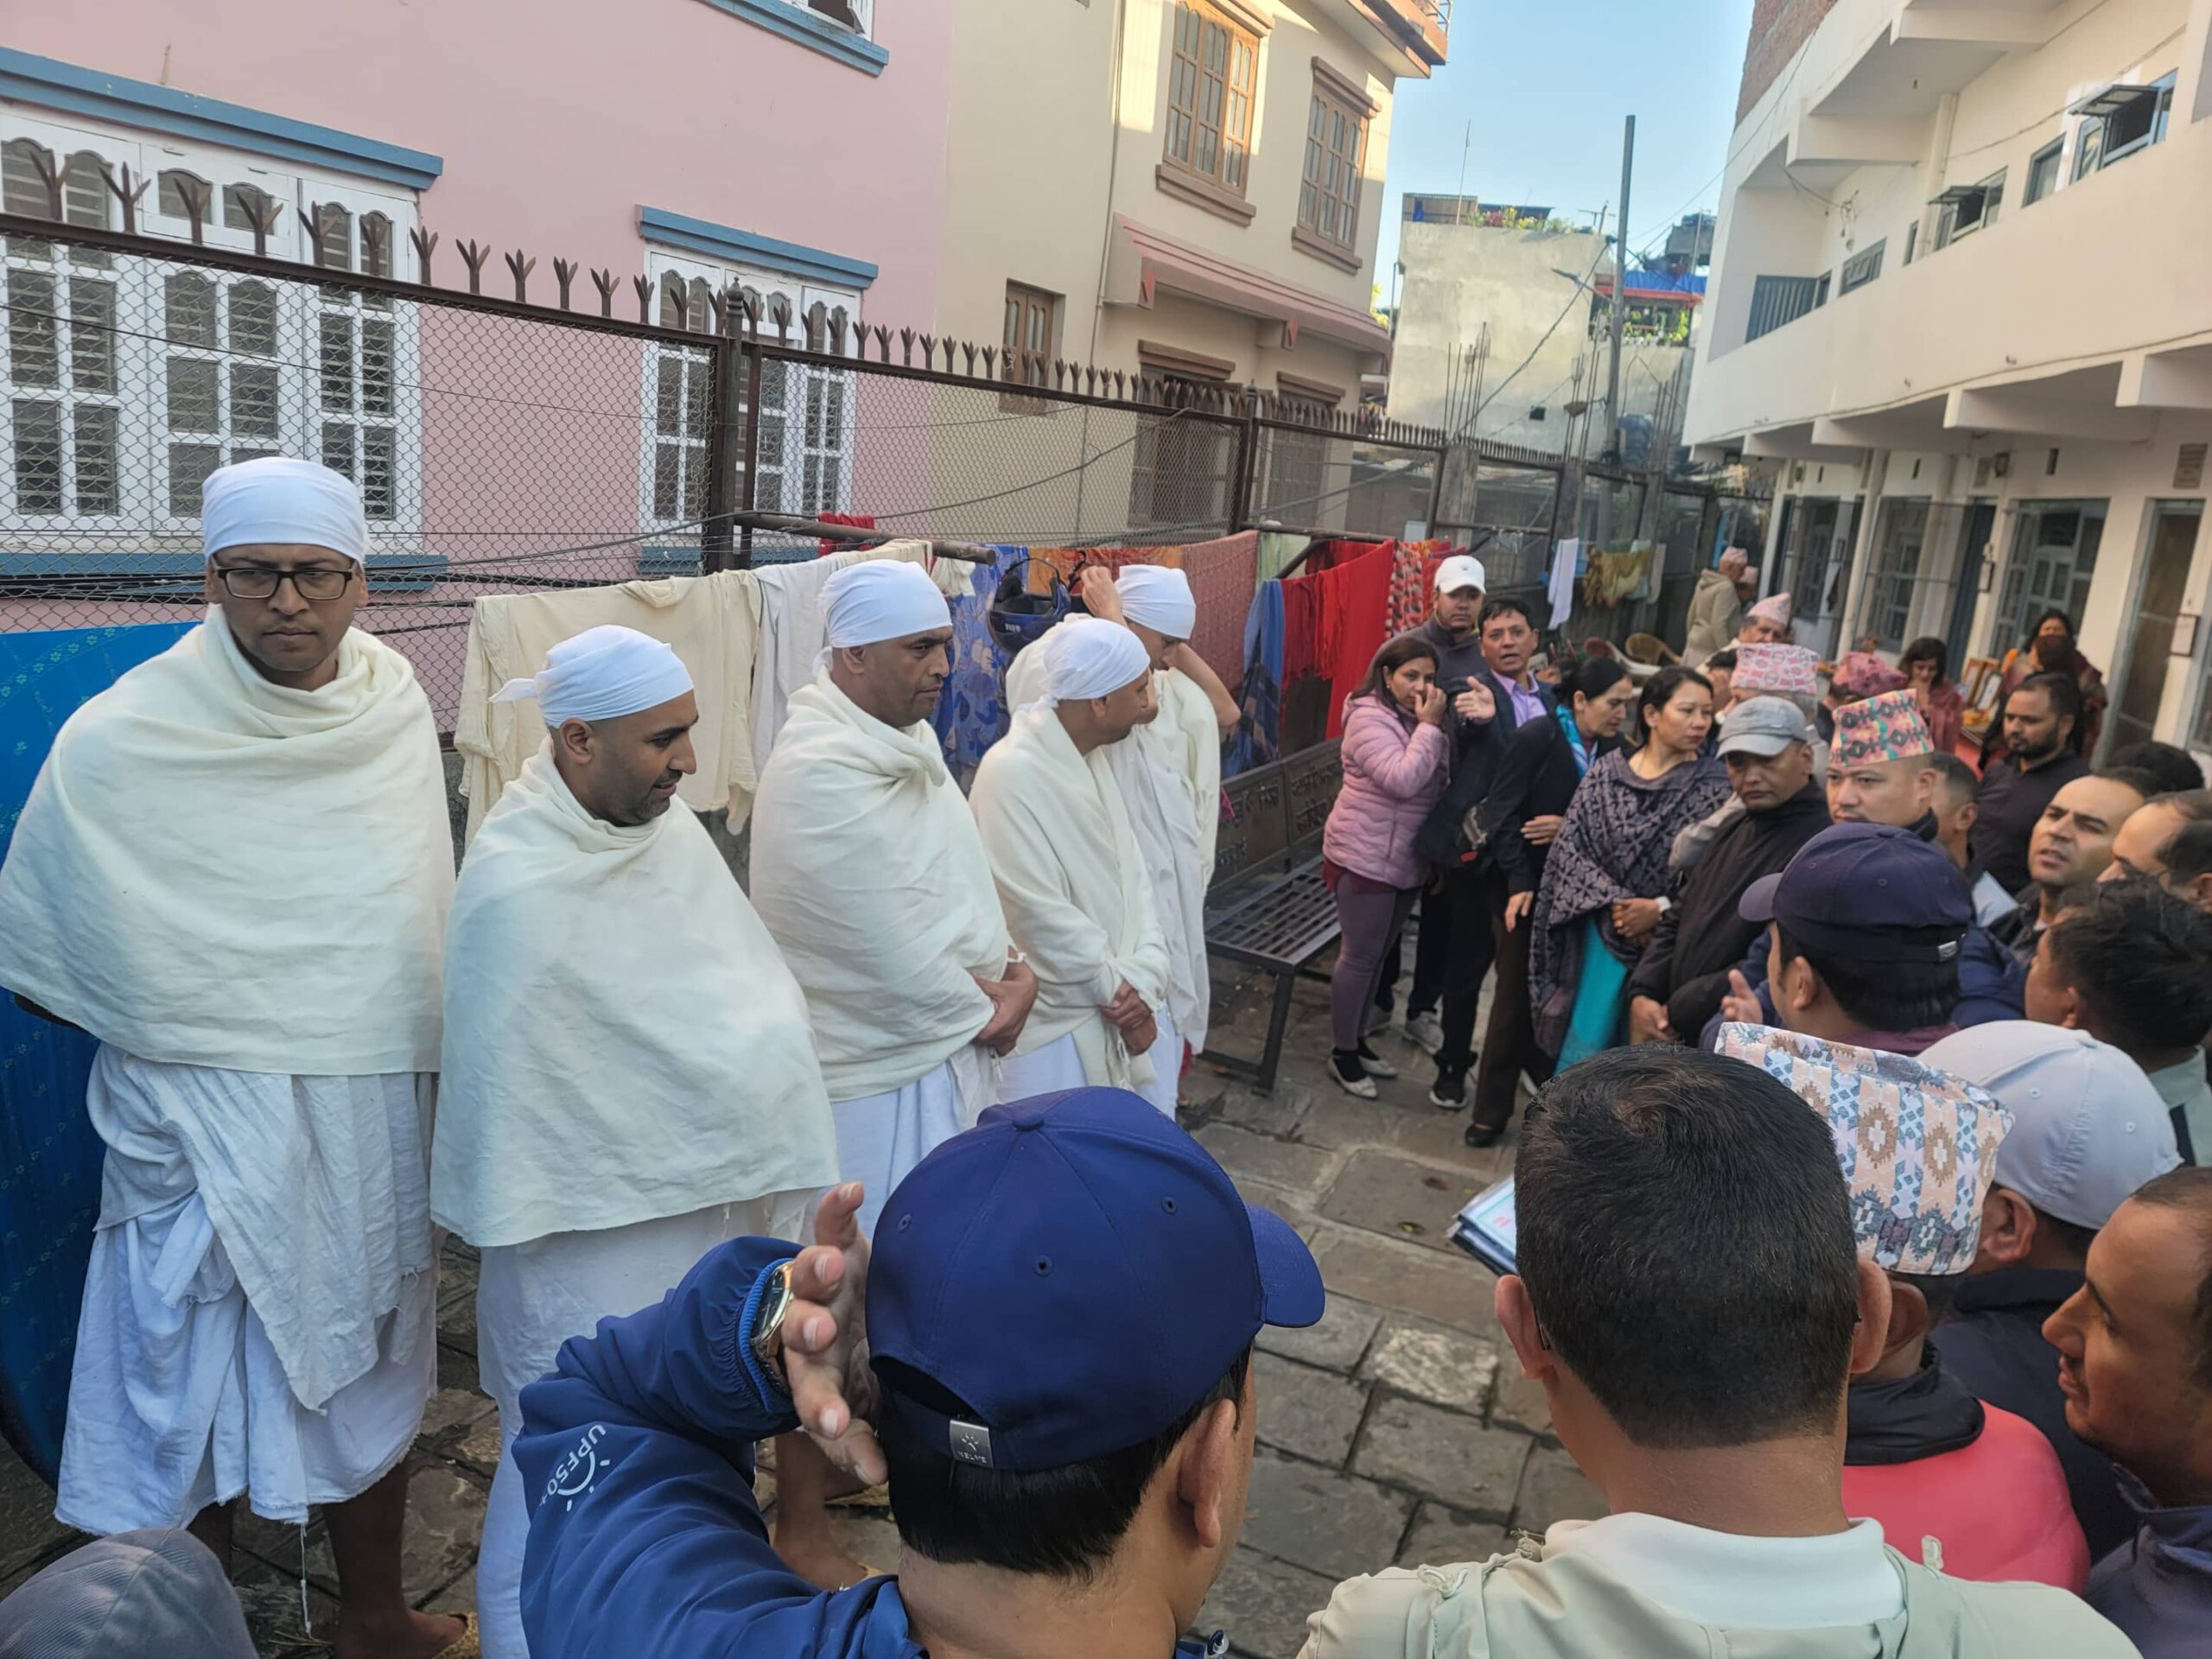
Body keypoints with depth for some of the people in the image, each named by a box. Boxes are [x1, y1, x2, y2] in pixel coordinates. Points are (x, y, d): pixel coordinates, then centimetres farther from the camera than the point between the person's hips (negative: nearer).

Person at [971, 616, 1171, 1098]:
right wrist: (1120, 990, -12)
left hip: (1112, 1007, 8)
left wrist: (1145, 977, -11)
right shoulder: (1013, 772, -21)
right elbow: (1041, 914, -22)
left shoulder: (1092, 758, 6)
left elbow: (1130, 870, 3)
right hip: (1052, 1020, -8)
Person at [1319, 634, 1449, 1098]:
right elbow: (1403, 781, -28)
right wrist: (1430, 726, -23)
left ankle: (1357, 1040, 30)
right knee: (1359, 955, 0)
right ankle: (1342, 1053, 13)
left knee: (1377, 954, 17)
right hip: (1365, 859, -8)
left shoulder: (1419, 719, 8)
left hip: (1407, 860, 8)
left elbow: (1439, 782, 6)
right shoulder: (1369, 718, -17)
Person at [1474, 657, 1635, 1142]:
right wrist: (1519, 881, -19)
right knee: (1518, 999, 4)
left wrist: (1572, 828, -17)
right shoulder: (1538, 737, -11)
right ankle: (1492, 1111, 17)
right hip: (1534, 889, -4)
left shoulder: (1613, 750, 1)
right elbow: (1501, 812, -13)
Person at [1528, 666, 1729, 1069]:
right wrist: (1614, 902, -12)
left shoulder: (1715, 784, -4)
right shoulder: (1605, 772, 2)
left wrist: (1661, 909, -16)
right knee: (1585, 1043, -1)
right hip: (1603, 931, 1)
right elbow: (1570, 846, -2)